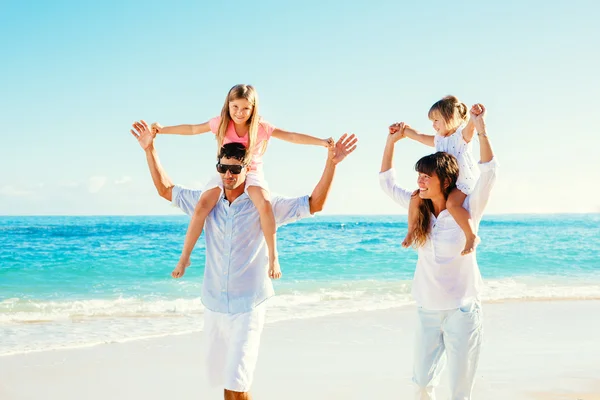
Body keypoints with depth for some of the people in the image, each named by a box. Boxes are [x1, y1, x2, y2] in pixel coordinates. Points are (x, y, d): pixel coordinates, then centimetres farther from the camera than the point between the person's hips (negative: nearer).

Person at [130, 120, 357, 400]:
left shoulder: (264, 206, -5)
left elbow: (313, 204, -9)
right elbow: (166, 189, 17)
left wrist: (331, 164, -20)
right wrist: (150, 149, 11)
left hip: (247, 307, -4)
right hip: (213, 305, 5)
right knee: (220, 376, 15)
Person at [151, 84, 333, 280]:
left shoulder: (261, 127, -11)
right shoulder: (221, 123, -4)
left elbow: (292, 136, -15)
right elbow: (193, 129, 8)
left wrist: (321, 141, -25)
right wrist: (163, 129, 8)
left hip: (252, 174, -2)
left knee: (265, 205, -34)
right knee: (202, 206, -23)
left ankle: (273, 256, -24)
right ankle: (184, 257, -10)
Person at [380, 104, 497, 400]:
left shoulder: (467, 211, -10)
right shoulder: (420, 209, 3)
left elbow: (489, 172, -23)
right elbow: (387, 182, 10)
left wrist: (480, 127, -28)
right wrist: (392, 141, 4)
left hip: (462, 311, -4)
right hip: (427, 310, 4)